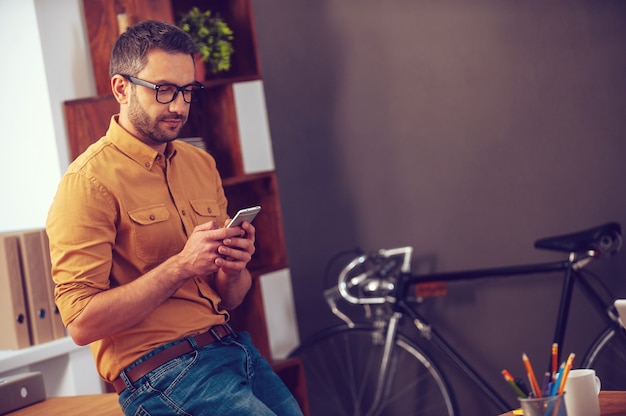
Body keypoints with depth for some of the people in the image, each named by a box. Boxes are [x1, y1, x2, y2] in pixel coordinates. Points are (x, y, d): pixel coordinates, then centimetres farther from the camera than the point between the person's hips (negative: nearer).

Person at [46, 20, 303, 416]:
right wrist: (180, 267, -19)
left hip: (231, 345, 7)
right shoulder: (89, 181, -8)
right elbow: (82, 323, -15)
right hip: (161, 366, -7)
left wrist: (233, 269, -5)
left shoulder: (201, 164, 14)